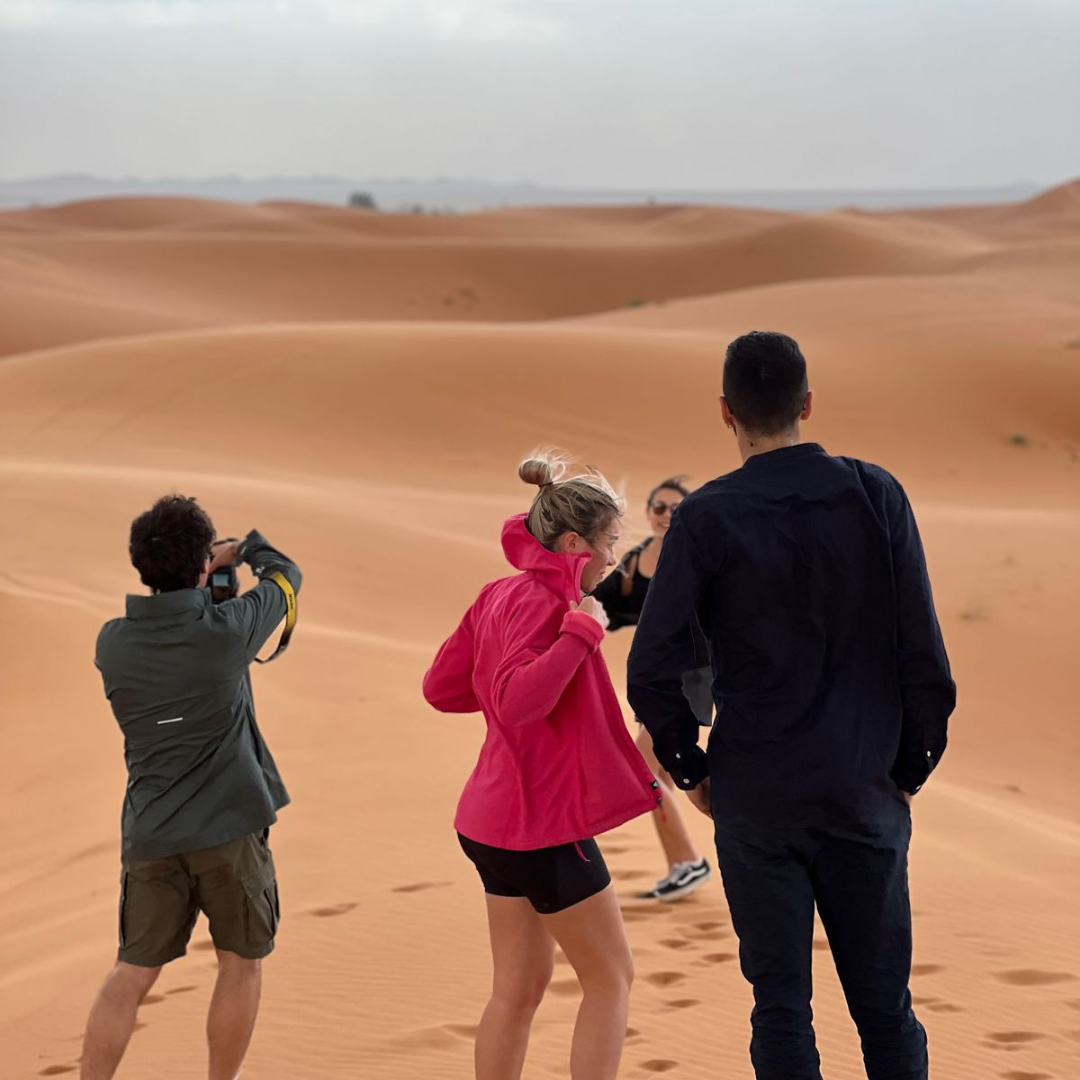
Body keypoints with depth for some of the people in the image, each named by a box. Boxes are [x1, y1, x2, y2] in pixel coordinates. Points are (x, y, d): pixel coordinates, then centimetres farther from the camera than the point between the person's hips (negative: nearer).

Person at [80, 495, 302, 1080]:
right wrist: (244, 547, 24)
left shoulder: (112, 642, -3)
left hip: (150, 835, 4)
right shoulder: (226, 631, -13)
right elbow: (286, 575, 5)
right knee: (241, 964, 14)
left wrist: (203, 568, 20)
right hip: (230, 829, -3)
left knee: (132, 974, 10)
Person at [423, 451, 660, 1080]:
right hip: (544, 822, -9)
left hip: (501, 817, 9)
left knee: (521, 987, 14)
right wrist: (581, 632, -32)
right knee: (611, 978, 2)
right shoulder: (540, 600, -19)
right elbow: (517, 702, -32)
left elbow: (441, 687, 15)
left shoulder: (501, 595, 9)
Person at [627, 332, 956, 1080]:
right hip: (865, 794, 1)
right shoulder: (877, 497, -3)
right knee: (885, 1006, 9)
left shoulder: (706, 518, -7)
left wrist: (691, 769, 4)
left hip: (756, 799, -1)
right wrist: (910, 771, 6)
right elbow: (923, 654, -5)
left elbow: (652, 670, -10)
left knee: (781, 1006, 6)